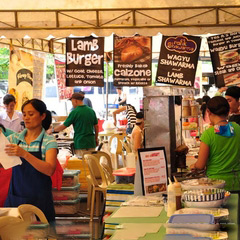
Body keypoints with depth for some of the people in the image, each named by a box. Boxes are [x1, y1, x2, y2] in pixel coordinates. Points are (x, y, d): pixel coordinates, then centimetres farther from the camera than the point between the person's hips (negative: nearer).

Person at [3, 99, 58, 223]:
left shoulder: (49, 141, -5)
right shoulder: (15, 138, 7)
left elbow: (50, 170, -20)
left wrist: (24, 154, -30)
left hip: (38, 200, -3)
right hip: (15, 197, 3)